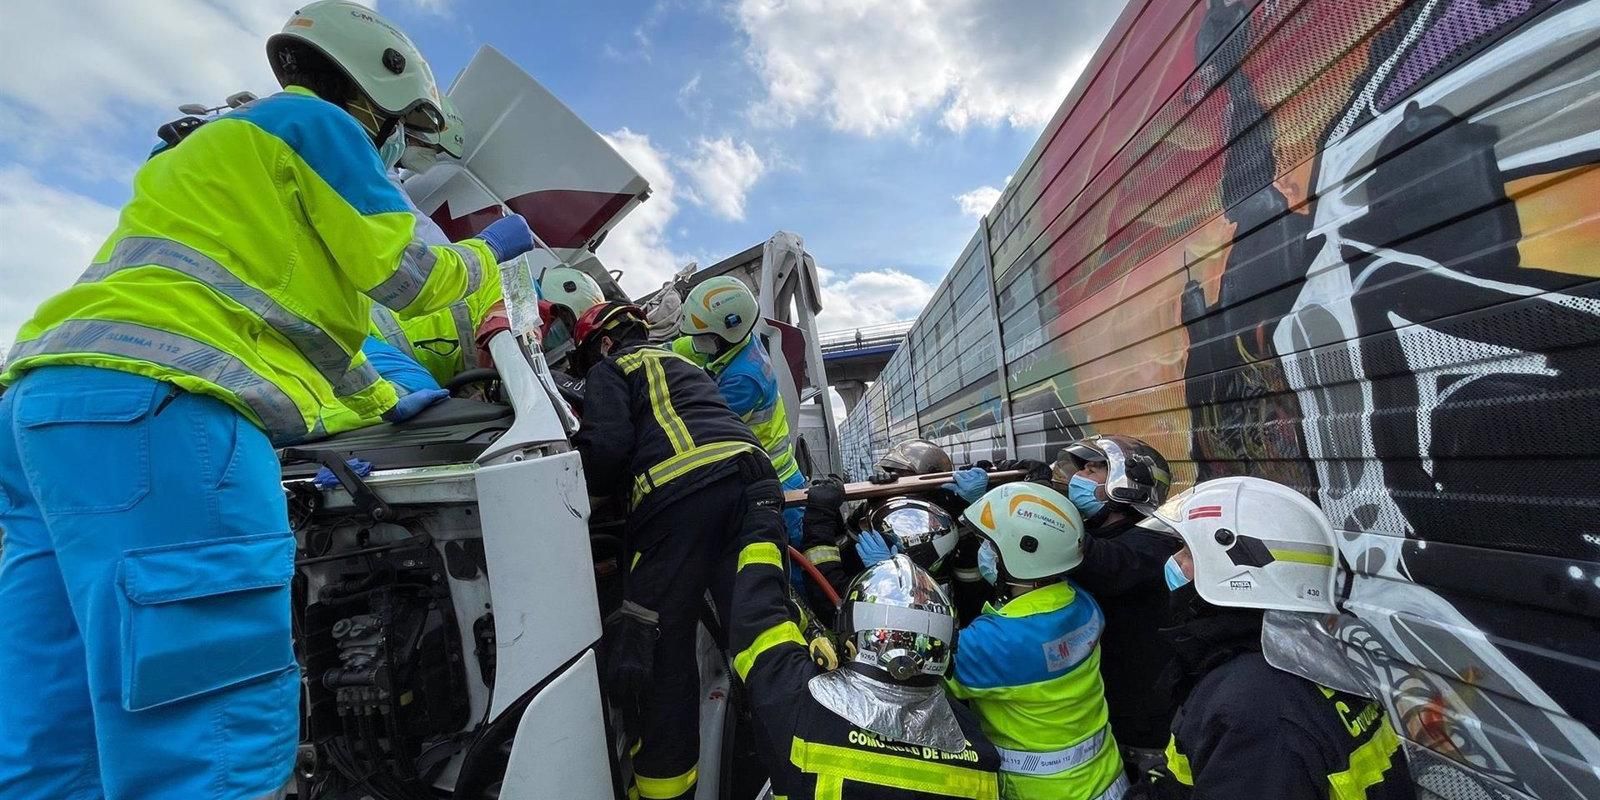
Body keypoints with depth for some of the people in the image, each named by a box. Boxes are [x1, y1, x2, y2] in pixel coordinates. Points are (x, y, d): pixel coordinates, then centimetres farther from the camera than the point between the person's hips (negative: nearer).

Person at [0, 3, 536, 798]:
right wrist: (488, 251, 21)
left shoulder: (235, 140, 35)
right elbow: (405, 279, 1)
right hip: (152, 404, -10)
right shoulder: (315, 122, 8)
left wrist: (390, 402, 45)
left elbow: (308, 314, 37)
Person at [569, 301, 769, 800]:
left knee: (658, 644, 4)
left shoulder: (610, 370, 16)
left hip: (679, 492, -7)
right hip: (751, 474, 7)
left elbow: (607, 447, 1)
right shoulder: (684, 365, 37)